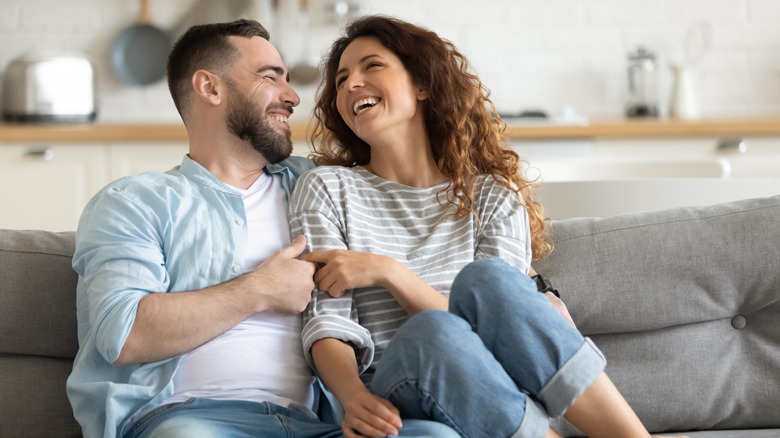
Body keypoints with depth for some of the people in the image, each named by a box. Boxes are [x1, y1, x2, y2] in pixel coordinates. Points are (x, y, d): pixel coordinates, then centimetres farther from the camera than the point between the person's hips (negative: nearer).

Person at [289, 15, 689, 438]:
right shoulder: (326, 189, 12)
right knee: (432, 334, -36)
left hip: (494, 401, 1)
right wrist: (354, 398, -23)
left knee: (486, 277, -31)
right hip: (390, 396, -1)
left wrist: (387, 272, -12)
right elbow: (327, 323, -1)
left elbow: (496, 327, 0)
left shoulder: (492, 196, 13)